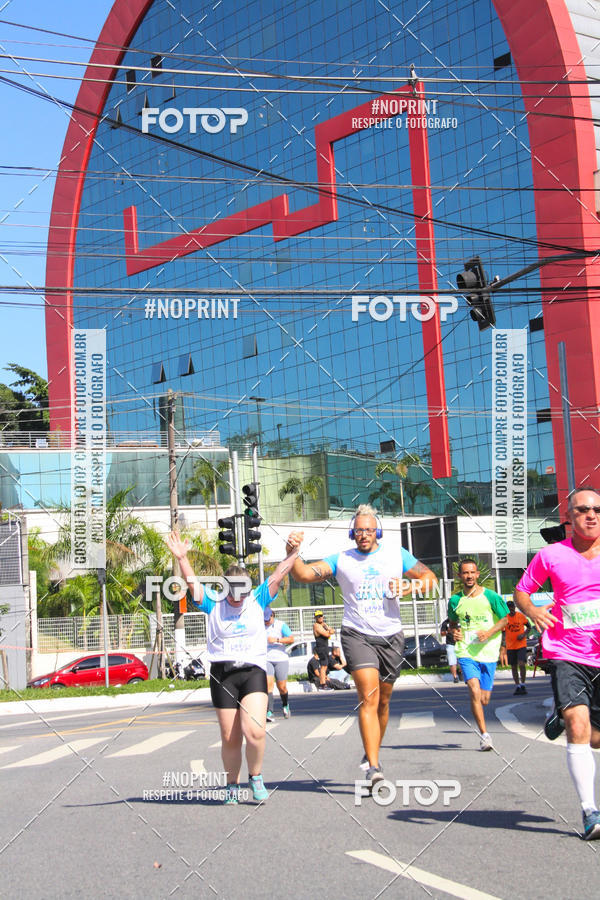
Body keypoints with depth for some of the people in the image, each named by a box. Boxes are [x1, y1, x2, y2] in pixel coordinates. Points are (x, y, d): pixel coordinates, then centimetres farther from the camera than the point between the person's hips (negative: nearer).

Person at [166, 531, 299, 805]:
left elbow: (278, 576, 2)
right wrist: (181, 558, -16)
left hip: (253, 671, -1)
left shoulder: (257, 600, 7)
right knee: (230, 738, 4)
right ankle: (232, 785, 23)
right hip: (222, 674, 1)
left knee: (255, 731, -17)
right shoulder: (214, 604, 6)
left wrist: (292, 554, -9)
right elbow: (193, 583, -4)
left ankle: (255, 777, 7)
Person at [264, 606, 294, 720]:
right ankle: (269, 713, -19)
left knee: (282, 687, 1)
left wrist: (277, 640, -21)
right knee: (268, 684, -17)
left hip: (281, 659, -1)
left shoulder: (281, 625, -1)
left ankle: (285, 705, 32)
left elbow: (291, 639, -11)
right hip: (266, 660, 2)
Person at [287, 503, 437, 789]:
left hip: (391, 636, 3)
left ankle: (372, 753, 32)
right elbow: (304, 575, -6)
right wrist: (293, 552, -25)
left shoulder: (397, 555, 8)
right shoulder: (341, 560, 3)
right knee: (368, 696, -18)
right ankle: (373, 767, -22)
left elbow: (430, 578, 9)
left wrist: (408, 587, -10)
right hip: (357, 634, -3)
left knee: (383, 700, 11)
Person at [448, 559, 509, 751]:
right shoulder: (455, 600, 5)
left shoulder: (490, 597, -1)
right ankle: (484, 735, -15)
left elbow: (505, 619, 5)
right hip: (466, 652, 0)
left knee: (484, 700, 4)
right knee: (475, 692, -20)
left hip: (488, 653, 0)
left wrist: (489, 632, -10)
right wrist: (454, 632, 0)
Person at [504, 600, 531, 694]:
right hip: (510, 646, 2)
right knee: (513, 667, 7)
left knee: (521, 664, -15)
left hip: (521, 645, -2)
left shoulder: (521, 616, -2)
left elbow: (528, 627, 9)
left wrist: (524, 634, -9)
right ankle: (517, 686, 18)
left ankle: (523, 685, -1)